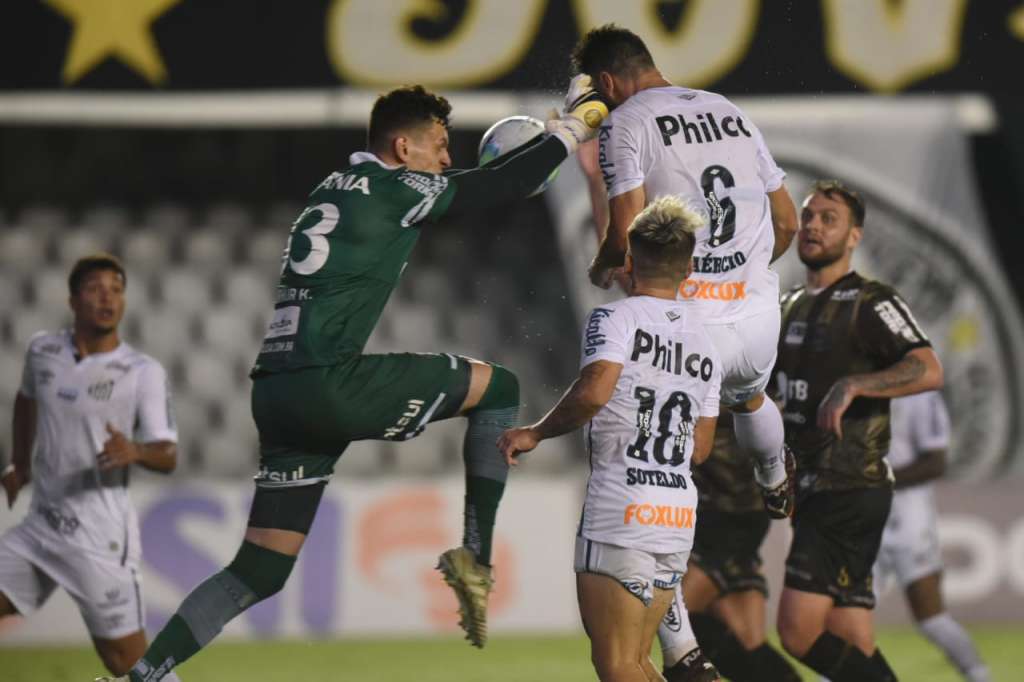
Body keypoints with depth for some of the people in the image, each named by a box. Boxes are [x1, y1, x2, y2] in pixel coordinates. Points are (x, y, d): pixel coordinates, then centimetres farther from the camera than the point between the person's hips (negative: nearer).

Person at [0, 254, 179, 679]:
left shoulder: (143, 373, -9)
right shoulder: (43, 350, 5)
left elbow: (168, 457, -13)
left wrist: (135, 451, -34)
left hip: (100, 536, -5)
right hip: (41, 526, 5)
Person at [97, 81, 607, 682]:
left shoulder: (338, 188, 24)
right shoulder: (394, 188, -1)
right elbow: (503, 188, 3)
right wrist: (572, 128, 17)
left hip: (276, 394, 9)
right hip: (328, 384, -9)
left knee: (261, 571, 11)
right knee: (499, 388, 6)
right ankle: (476, 558, 2)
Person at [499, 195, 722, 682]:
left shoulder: (616, 318, -6)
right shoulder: (704, 341, 15)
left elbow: (594, 391, -23)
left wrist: (535, 433, -9)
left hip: (620, 513, -7)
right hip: (678, 516, 7)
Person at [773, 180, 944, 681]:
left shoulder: (871, 302, -8)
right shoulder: (788, 306, 18)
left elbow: (928, 371, -23)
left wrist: (852, 386, -31)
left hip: (849, 492, -8)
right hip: (809, 491, 8)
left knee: (799, 632, -17)